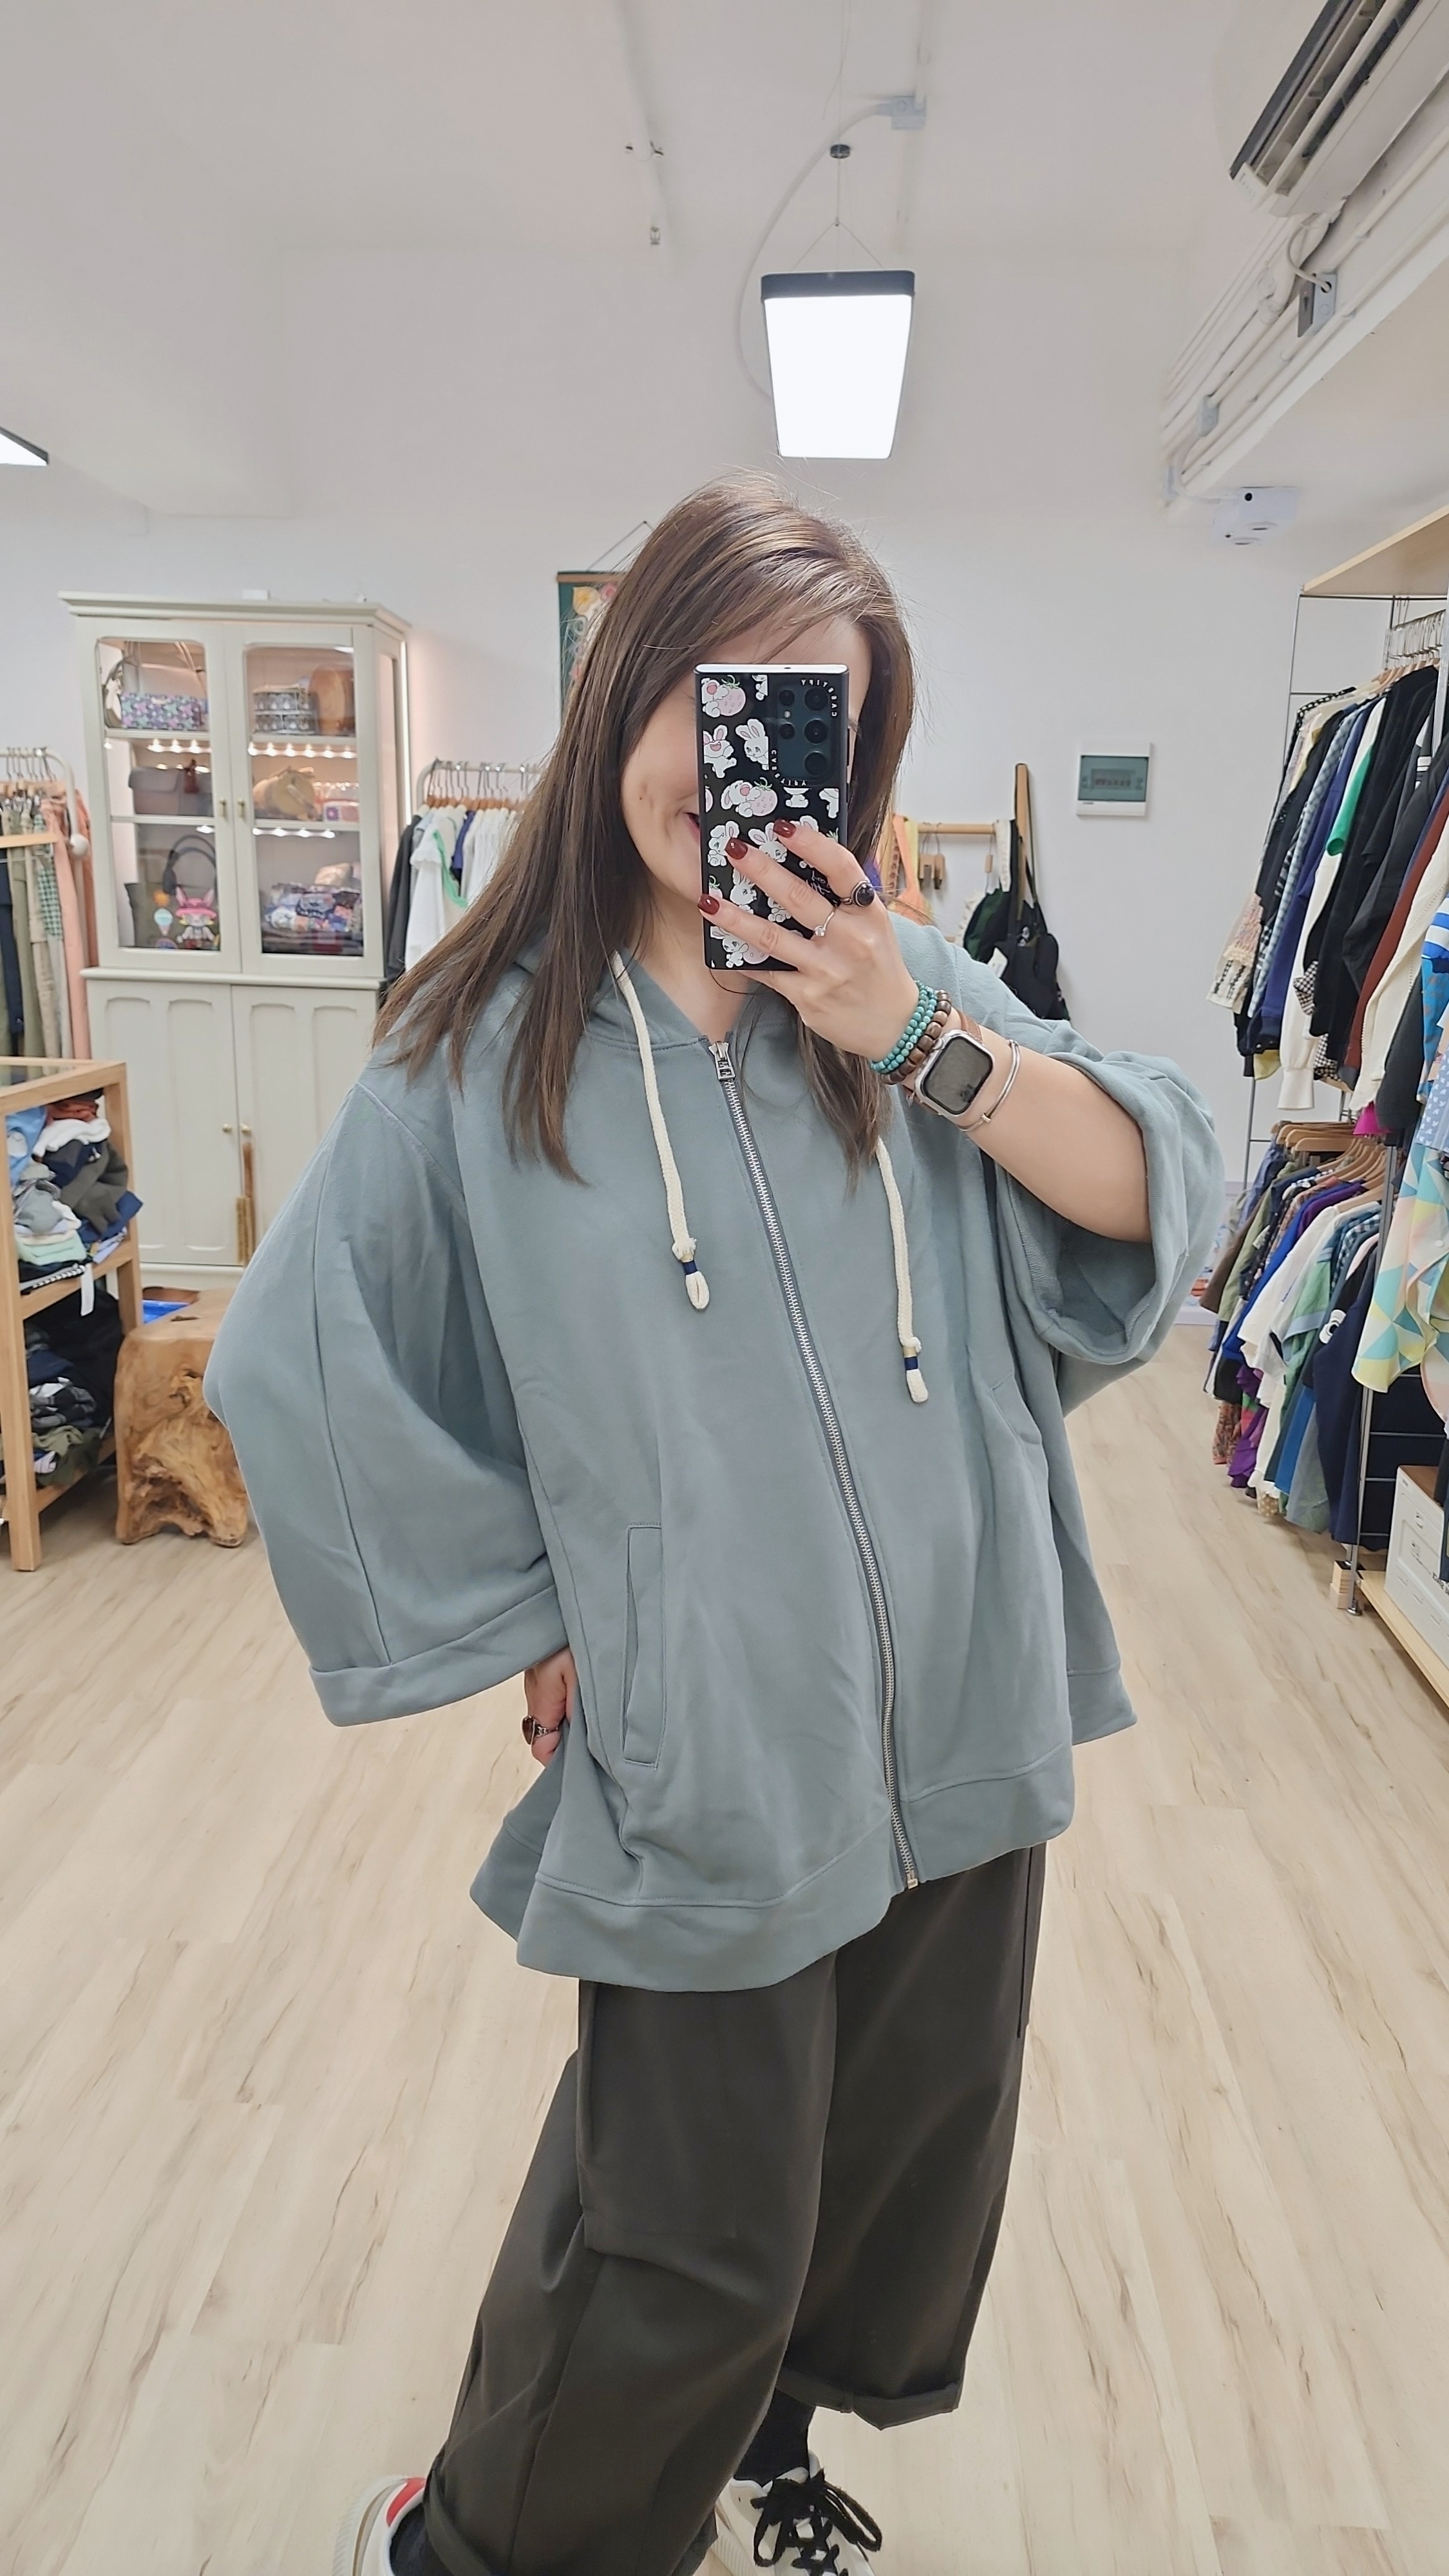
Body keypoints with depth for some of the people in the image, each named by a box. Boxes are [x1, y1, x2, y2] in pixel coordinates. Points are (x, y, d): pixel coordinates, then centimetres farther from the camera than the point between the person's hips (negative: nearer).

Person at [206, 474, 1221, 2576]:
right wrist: (523, 1619, -2)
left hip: (959, 1724, 4)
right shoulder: (486, 1047, -8)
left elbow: (1155, 1199, -6)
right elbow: (301, 1364, -2)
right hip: (704, 1761, -4)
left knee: (902, 2165, 23)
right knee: (685, 2251, 13)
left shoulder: (895, 982, 0)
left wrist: (929, 1040, -20)